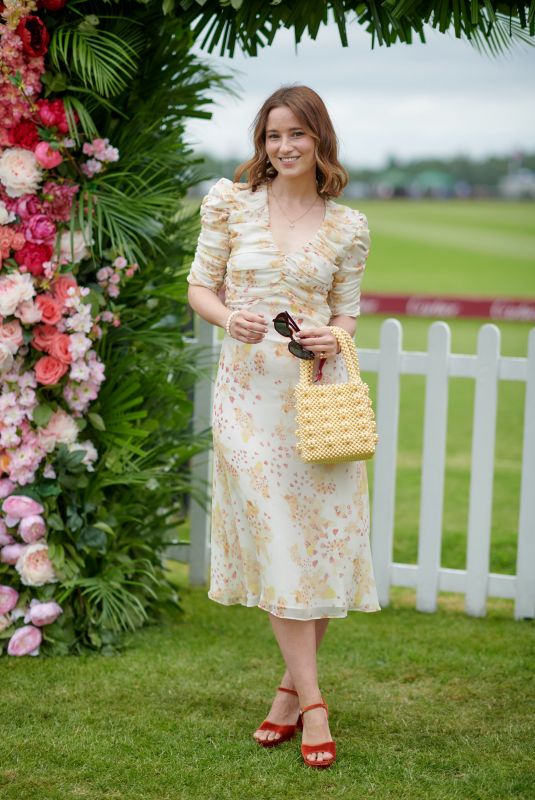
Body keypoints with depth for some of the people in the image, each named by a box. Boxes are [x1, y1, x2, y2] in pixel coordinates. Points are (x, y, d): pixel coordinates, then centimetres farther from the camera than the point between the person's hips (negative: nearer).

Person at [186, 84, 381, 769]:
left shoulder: (347, 226, 6)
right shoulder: (231, 202, 3)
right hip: (251, 390, -1)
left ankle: (291, 687, 19)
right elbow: (200, 287, 6)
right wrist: (230, 318, -14)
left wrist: (333, 339, -10)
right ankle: (311, 702, 3)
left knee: (326, 538, 1)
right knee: (276, 540, -4)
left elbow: (347, 312, 12)